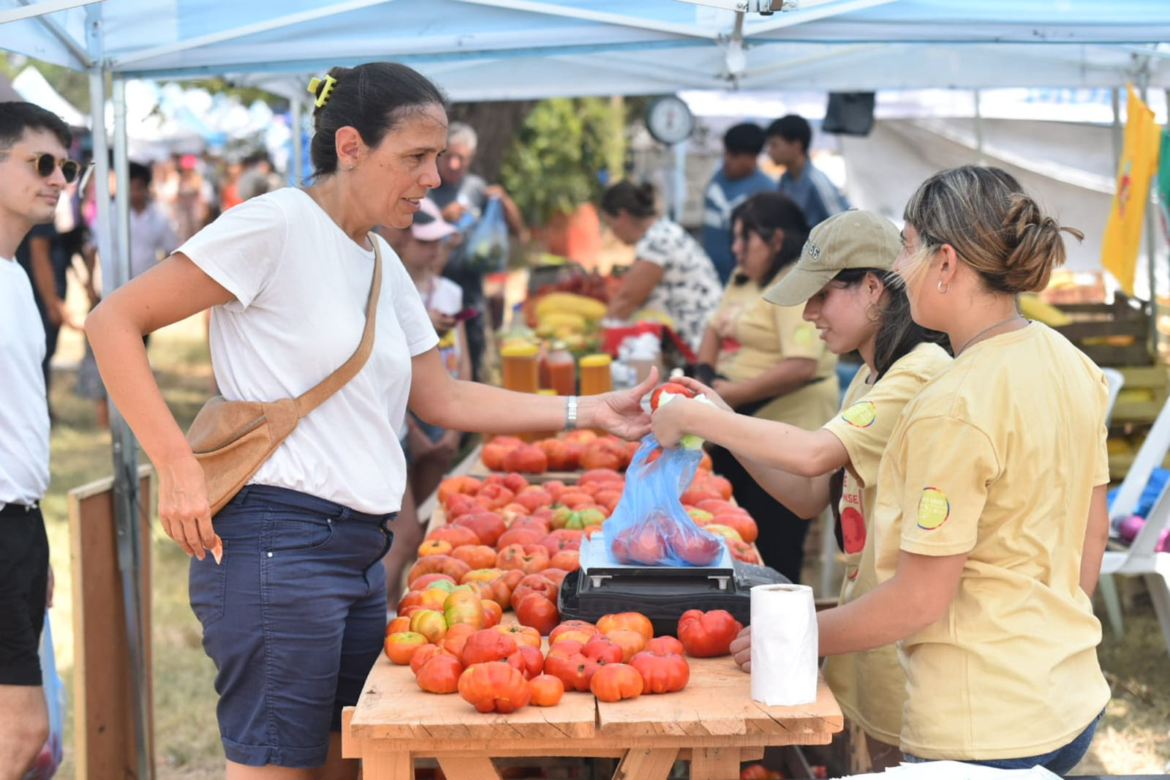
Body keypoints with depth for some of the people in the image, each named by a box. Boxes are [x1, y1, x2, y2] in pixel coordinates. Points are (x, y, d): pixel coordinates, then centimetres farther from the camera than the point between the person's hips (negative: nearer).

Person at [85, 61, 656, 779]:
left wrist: (586, 412, 12)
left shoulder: (382, 263, 16)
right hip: (278, 541, -8)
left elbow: (442, 398, 20)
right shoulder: (278, 225, -9)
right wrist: (177, 464, -19)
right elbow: (114, 322, -12)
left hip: (360, 550, 9)